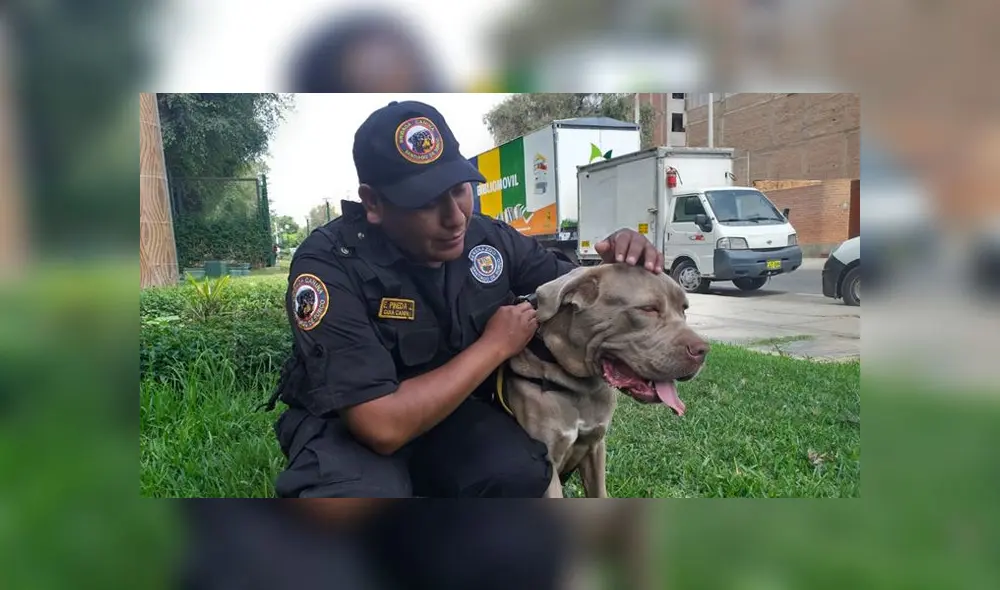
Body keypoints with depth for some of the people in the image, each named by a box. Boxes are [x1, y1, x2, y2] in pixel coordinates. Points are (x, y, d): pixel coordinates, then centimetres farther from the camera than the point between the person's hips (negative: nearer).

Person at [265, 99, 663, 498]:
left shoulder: (489, 238, -11)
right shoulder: (328, 266, -26)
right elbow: (383, 426, -34)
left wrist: (618, 266, -19)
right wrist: (495, 345, -26)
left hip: (450, 412, 4)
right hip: (348, 427, -4)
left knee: (519, 471, -24)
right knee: (362, 493, -36)